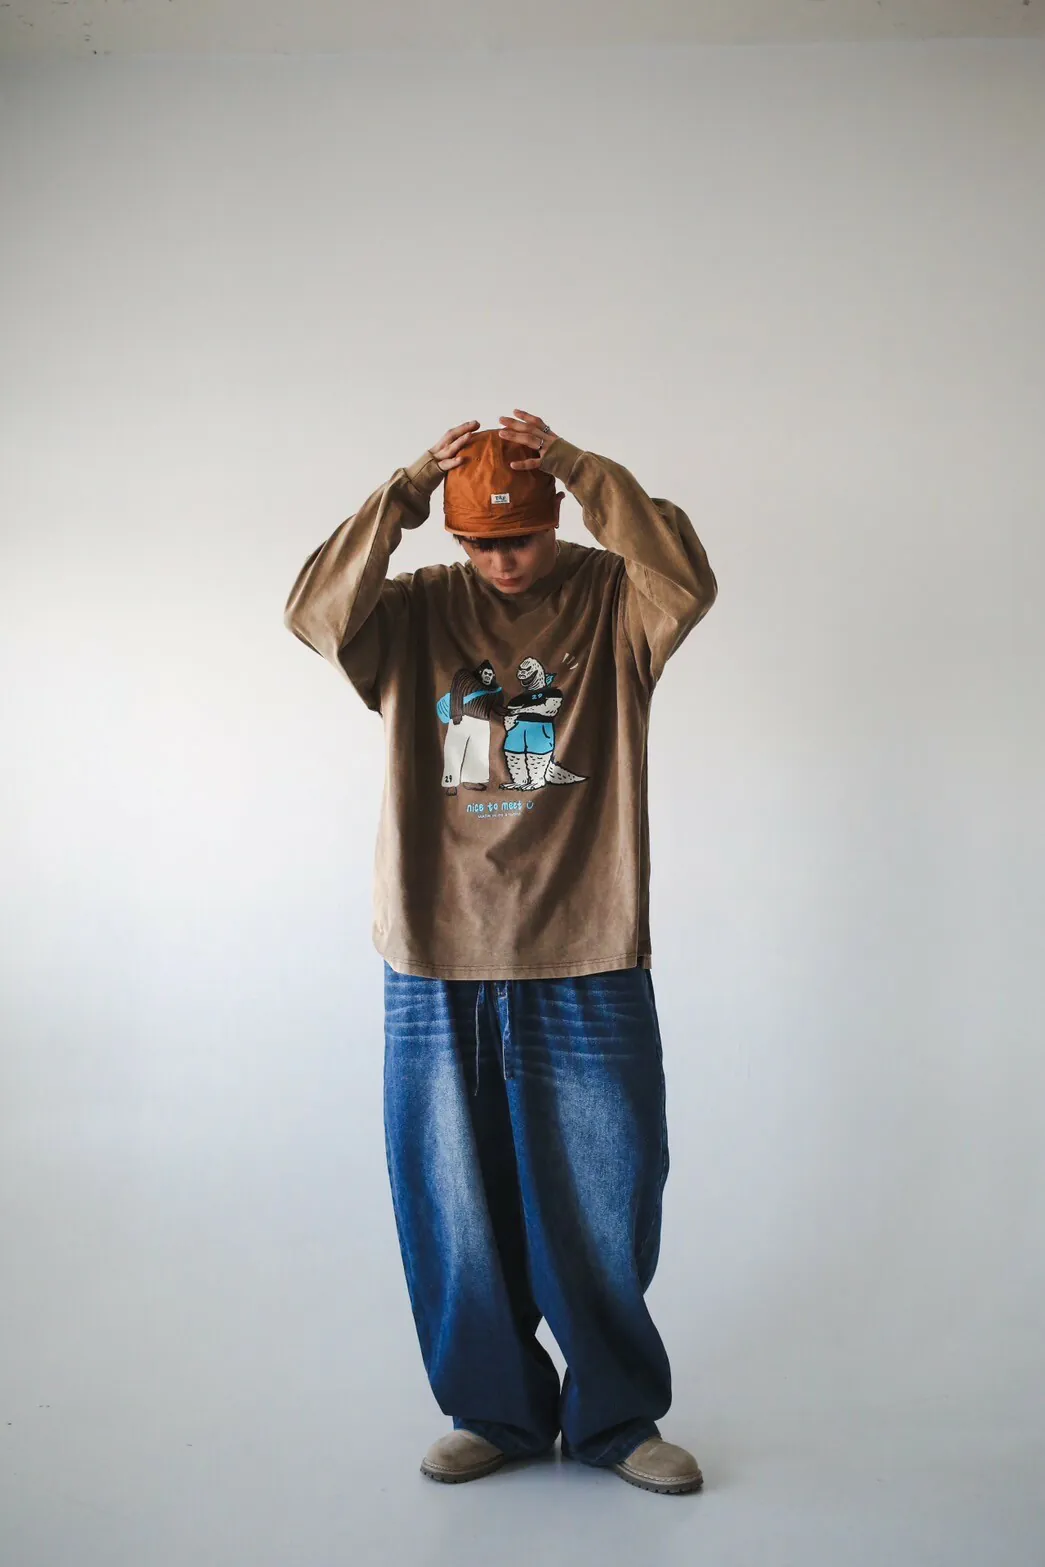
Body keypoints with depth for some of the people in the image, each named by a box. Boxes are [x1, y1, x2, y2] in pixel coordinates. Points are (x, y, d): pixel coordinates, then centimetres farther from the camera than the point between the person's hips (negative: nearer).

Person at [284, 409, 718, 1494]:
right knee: (456, 1219, 12)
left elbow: (687, 582, -18)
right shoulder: (417, 611, 6)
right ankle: (495, 1411, 32)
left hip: (589, 968, -1)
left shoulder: (611, 601, 3)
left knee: (605, 1214, 8)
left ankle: (617, 1418, 30)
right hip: (437, 970, 2)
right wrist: (402, 490, -17)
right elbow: (316, 614, -11)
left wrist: (579, 466, -19)